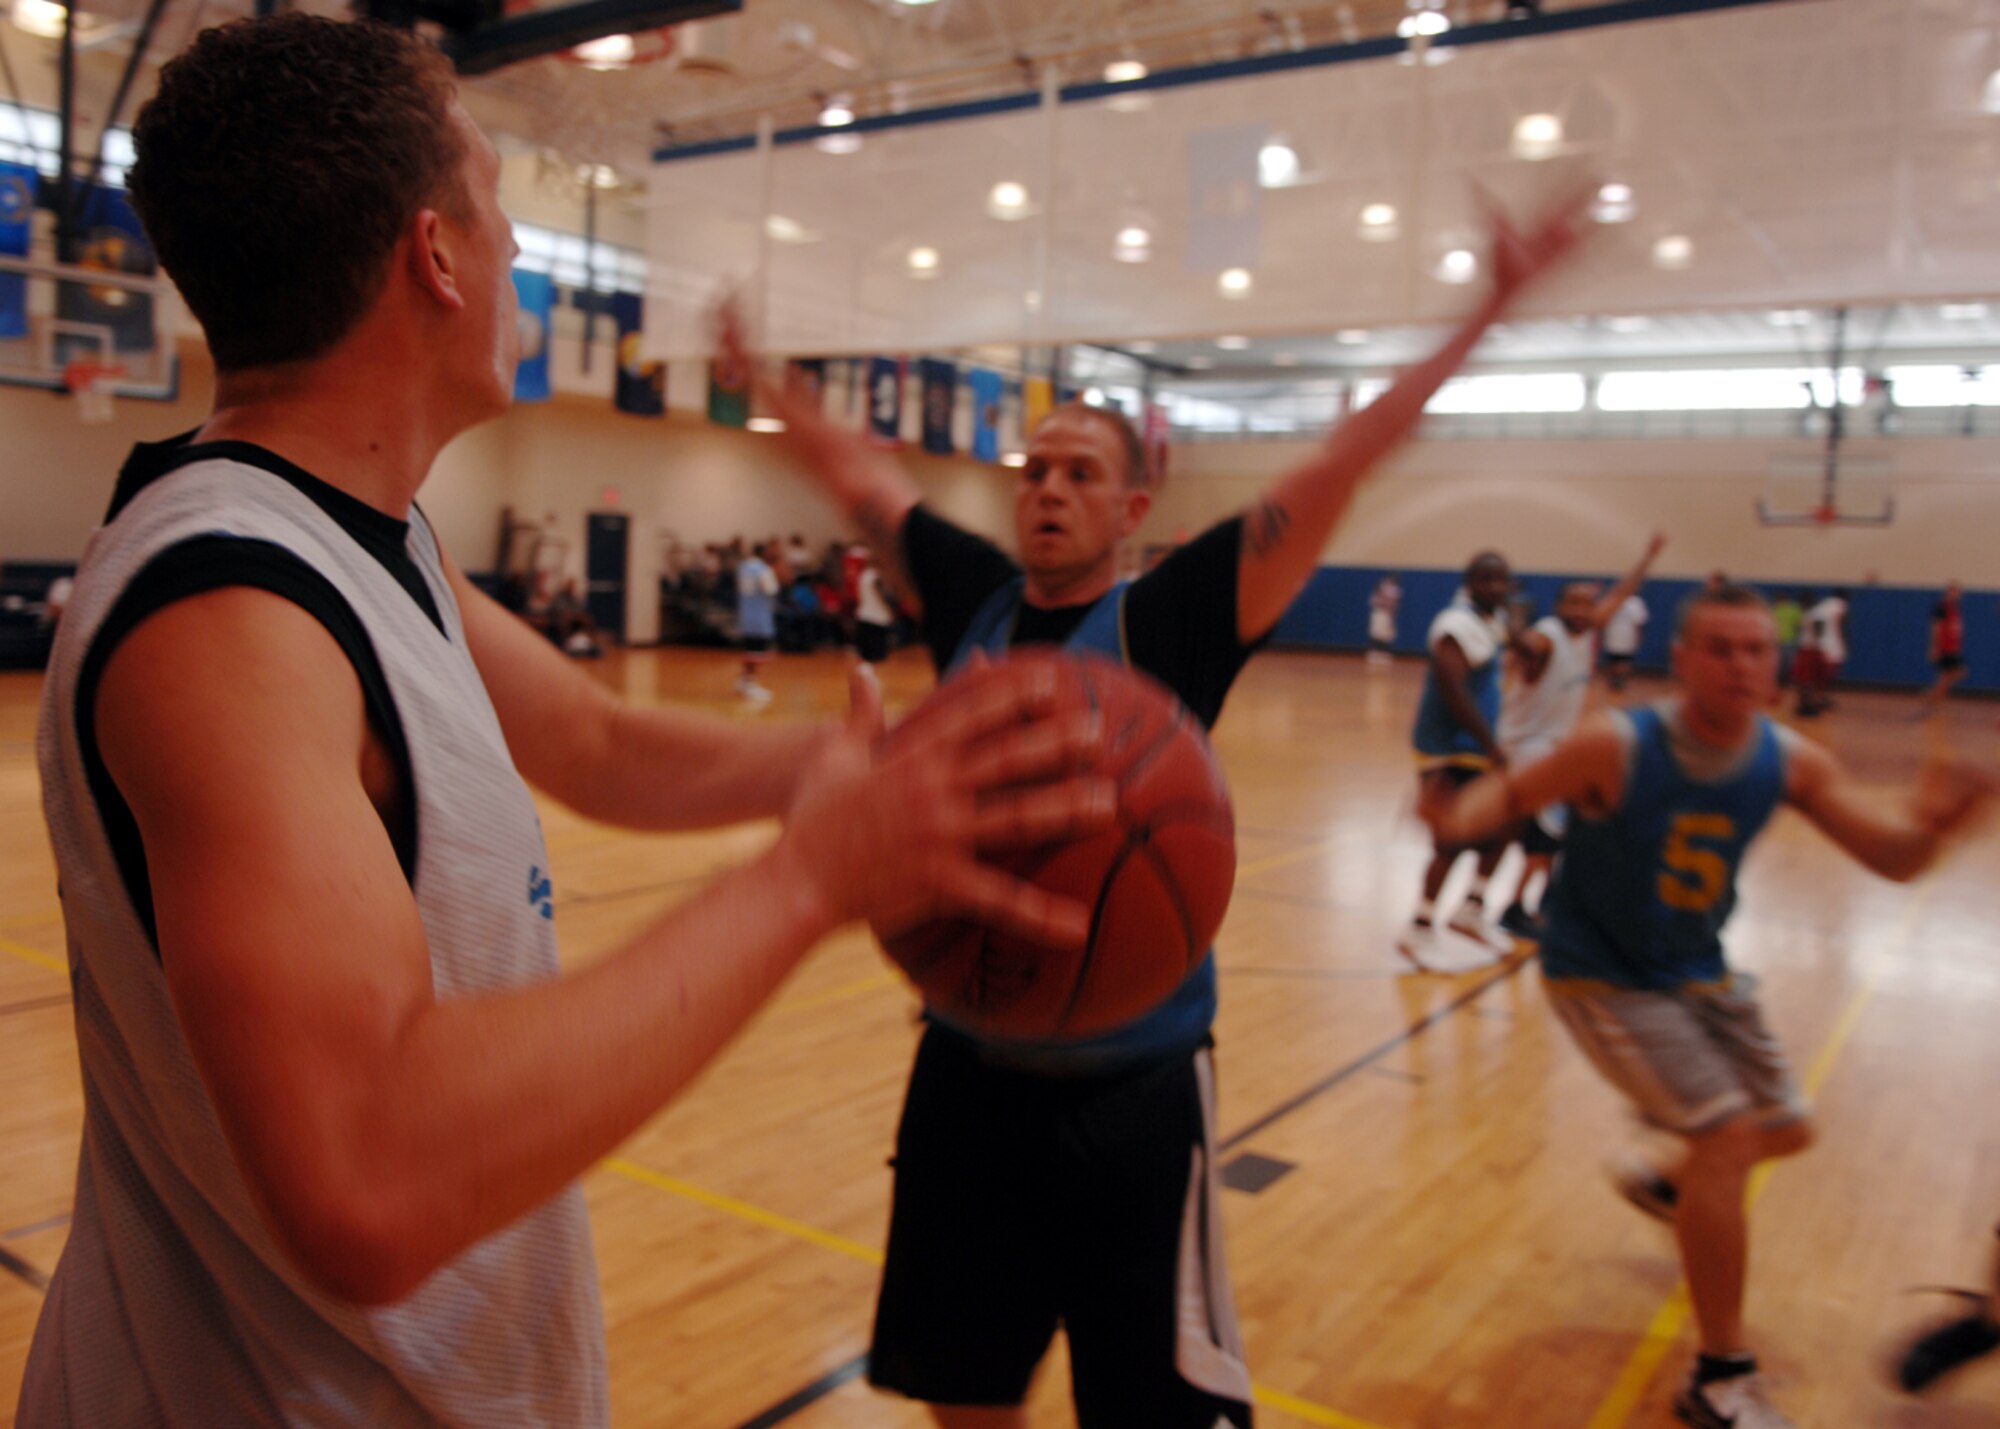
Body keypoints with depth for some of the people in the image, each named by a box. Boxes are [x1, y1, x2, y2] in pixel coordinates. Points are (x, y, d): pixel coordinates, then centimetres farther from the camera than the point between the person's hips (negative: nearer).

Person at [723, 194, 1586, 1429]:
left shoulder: (1169, 622, -8)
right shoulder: (974, 601, 2)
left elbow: (1338, 471, -14)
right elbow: (853, 469, 14)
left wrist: (1488, 310, -16)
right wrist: (758, 374, 24)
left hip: (1132, 1092, -4)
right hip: (969, 1071, 4)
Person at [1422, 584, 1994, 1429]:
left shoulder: (1791, 764, -12)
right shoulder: (1616, 747, -26)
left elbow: (1893, 861, -9)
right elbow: (1514, 794, -15)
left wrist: (1930, 825, -33)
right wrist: (1458, 819, -38)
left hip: (1700, 972, 7)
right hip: (1601, 976, -7)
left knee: (1784, 1131, 18)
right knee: (1728, 1136, -18)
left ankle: (1669, 1186, 52)